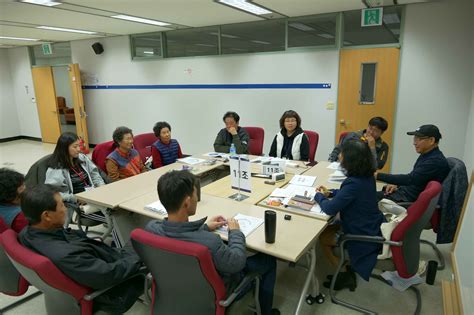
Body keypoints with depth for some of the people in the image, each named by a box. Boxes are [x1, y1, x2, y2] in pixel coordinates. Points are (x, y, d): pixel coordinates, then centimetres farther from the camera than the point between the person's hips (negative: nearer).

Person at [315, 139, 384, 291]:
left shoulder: (354, 183, -31)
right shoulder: (367, 177, -4)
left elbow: (330, 209, -27)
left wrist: (319, 196, -8)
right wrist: (330, 193, 5)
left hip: (362, 237, -8)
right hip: (371, 228, 9)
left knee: (321, 237, 10)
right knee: (328, 230, 22)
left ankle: (346, 275, 20)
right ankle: (348, 269, 25)